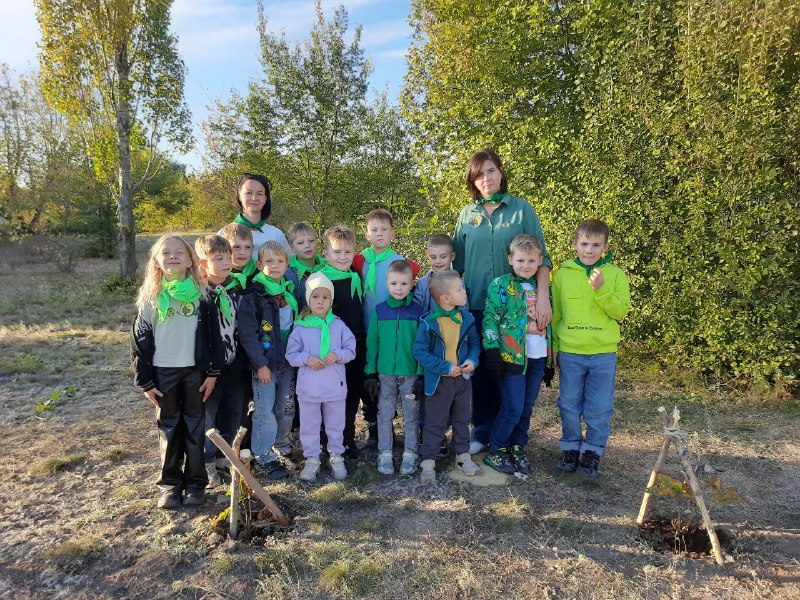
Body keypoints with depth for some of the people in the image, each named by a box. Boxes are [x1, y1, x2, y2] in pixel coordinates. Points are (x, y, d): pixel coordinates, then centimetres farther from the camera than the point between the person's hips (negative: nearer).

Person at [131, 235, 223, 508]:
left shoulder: (201, 295, -1)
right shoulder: (150, 298, -1)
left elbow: (212, 335, 0)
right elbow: (140, 341, 1)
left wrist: (212, 372, -3)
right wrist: (145, 381, -2)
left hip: (194, 370, 0)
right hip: (163, 372, 0)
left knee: (194, 425, 7)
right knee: (168, 427, 9)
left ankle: (195, 482, 18)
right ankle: (170, 484, 21)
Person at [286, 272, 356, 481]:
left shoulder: (338, 325, -1)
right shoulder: (300, 327, -3)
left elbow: (351, 350, 2)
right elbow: (291, 354, -1)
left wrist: (337, 355, -17)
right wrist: (306, 358, -18)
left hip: (335, 386, 1)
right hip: (308, 387, 0)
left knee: (335, 425, 14)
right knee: (309, 426, 11)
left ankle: (336, 457, 31)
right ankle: (311, 459, 27)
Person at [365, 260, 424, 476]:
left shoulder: (418, 311, -5)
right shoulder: (379, 310, -2)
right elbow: (372, 343, 2)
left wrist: (421, 375, -7)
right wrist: (371, 372, 0)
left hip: (411, 374, -1)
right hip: (386, 373, 1)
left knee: (411, 416, 11)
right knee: (384, 415, 11)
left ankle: (410, 454, 26)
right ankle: (385, 454, 25)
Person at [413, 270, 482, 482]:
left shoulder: (466, 318, -4)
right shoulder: (429, 323, -20)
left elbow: (475, 343, 8)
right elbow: (420, 351, -17)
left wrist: (472, 360, -12)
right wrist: (446, 367, -21)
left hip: (463, 378, 5)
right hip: (439, 381, -5)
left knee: (462, 419, 19)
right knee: (435, 423, 7)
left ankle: (463, 455, 36)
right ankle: (428, 460, 22)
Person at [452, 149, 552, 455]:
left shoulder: (521, 209, 0)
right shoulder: (467, 214, 7)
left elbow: (540, 256, -4)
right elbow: (456, 261, 11)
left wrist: (543, 297, -14)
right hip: (475, 305, 2)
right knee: (481, 370, 7)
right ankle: (483, 432, 21)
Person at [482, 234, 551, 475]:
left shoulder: (542, 288, 13)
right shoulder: (501, 286, -6)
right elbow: (490, 320, -9)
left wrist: (551, 359, 18)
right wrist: (492, 353, -16)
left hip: (537, 358, 6)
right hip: (511, 356, -6)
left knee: (526, 408, 11)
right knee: (513, 408, -4)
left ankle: (517, 448, 28)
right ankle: (495, 451, 13)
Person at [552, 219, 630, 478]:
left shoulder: (615, 274, 1)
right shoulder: (562, 274, 2)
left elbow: (621, 311, -8)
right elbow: (555, 314, 8)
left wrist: (601, 290, -21)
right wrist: (553, 347, 8)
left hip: (604, 354, 0)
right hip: (569, 353, 1)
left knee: (599, 409, 7)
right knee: (569, 405, 10)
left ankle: (592, 452, 23)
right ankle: (571, 448, 27)